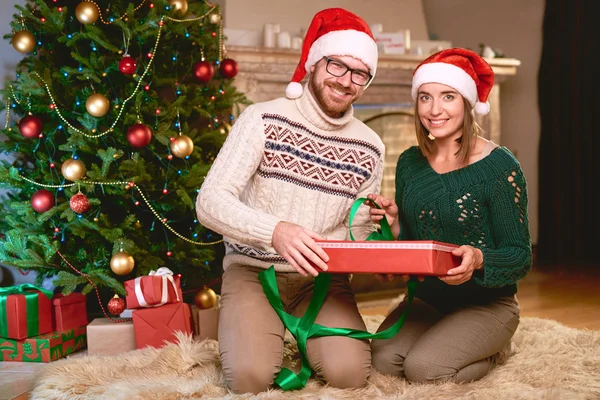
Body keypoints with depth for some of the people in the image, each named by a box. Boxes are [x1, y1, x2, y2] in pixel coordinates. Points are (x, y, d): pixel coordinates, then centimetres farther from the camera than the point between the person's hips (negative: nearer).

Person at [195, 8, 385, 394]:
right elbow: (209, 202, -20)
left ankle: (308, 336, 14)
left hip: (321, 277, 3)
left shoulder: (369, 149, -1)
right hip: (253, 270, -2)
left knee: (349, 373, -20)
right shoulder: (263, 119, -12)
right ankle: (252, 334, 11)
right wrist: (275, 231, -37)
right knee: (250, 376, -25)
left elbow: (360, 231, 9)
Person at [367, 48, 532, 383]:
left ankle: (496, 349, 8)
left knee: (424, 368, -23)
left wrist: (479, 260, -34)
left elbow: (521, 257, -14)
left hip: (486, 304, -4)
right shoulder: (410, 163, 1)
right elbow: (408, 244, 9)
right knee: (384, 360, -18)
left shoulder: (499, 165, -15)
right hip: (426, 299, 4)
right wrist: (395, 227, -13)